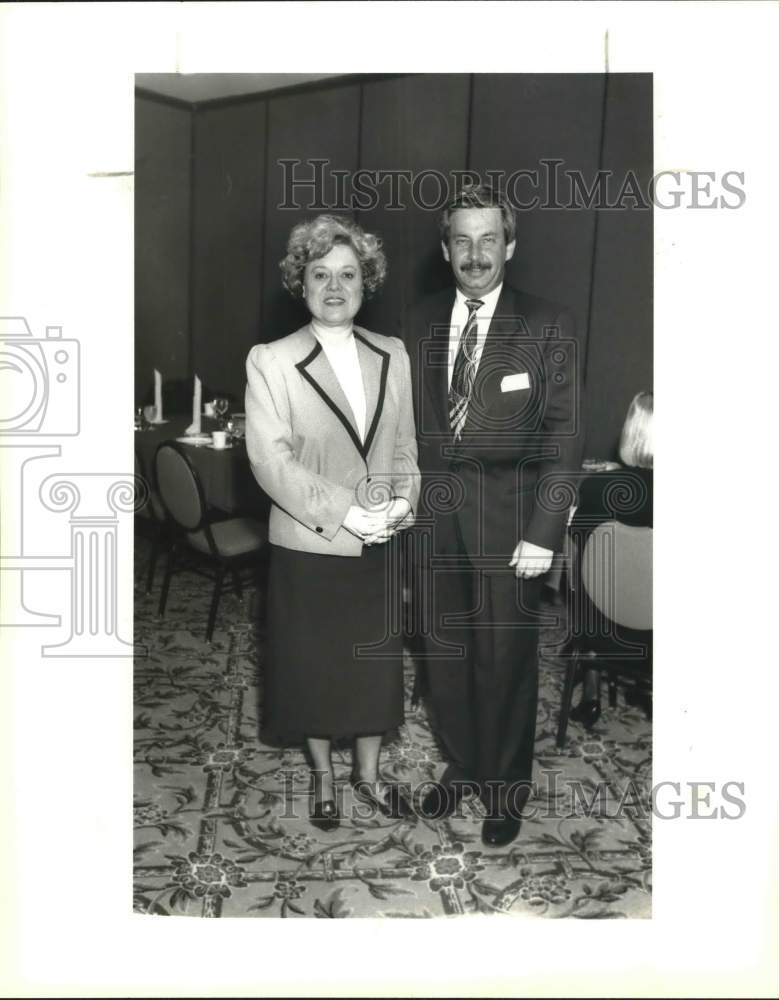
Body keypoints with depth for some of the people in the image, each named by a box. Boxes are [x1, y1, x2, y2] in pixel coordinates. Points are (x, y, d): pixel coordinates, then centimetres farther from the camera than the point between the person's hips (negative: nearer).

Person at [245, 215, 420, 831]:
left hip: (378, 546, 3)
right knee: (313, 664, 13)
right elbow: (270, 461, -16)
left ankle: (369, 773, 37)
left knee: (376, 660, 15)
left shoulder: (392, 356, 3)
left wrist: (404, 499, -10)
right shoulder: (271, 362, -10)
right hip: (309, 544, -3)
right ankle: (323, 778, 36)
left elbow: (405, 444, 8)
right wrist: (346, 512, -21)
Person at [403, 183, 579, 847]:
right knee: (445, 653, 14)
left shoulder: (548, 326, -4)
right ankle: (461, 766, 35)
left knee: (506, 660, 6)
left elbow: (562, 436, -7)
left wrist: (543, 534, -12)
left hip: (507, 513, -3)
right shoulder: (421, 323, 8)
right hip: (434, 512, 4)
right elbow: (410, 422, 10)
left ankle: (506, 787, 28)